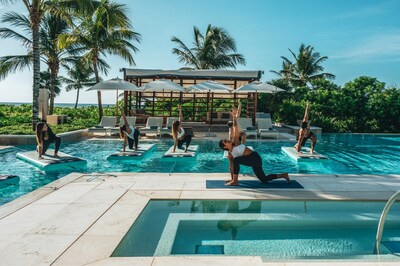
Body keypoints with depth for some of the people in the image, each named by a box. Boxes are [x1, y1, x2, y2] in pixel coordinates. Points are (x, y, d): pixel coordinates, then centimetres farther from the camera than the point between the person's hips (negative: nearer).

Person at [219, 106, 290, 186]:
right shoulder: (230, 153, 8)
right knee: (264, 180, 13)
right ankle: (283, 175, 28)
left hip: (255, 157, -8)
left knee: (236, 160, -23)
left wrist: (234, 117, -23)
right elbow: (231, 166, 16)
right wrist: (232, 178, 18)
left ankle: (235, 181, -14)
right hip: (251, 161, 8)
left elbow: (235, 129, -15)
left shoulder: (235, 142, -6)